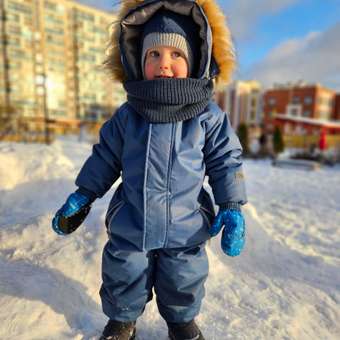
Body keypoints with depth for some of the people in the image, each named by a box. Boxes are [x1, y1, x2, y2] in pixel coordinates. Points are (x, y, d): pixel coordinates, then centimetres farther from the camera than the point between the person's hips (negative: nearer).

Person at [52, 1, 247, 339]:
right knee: (123, 278, 19)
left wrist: (232, 208, -8)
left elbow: (226, 161, -3)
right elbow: (106, 156, 5)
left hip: (185, 229, -1)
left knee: (183, 284, 20)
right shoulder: (127, 115, -4)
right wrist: (81, 196, 7)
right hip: (129, 226, 2)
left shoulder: (209, 117, -9)